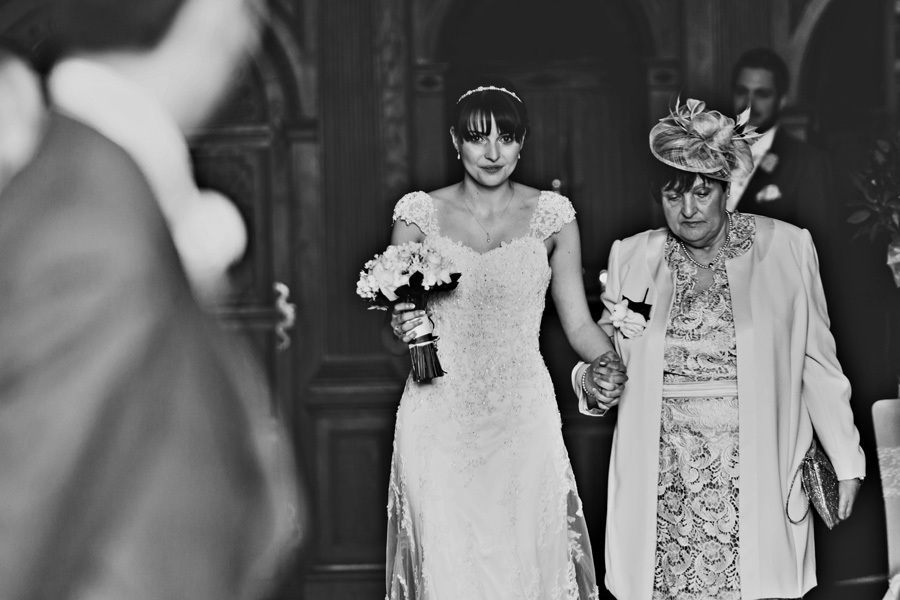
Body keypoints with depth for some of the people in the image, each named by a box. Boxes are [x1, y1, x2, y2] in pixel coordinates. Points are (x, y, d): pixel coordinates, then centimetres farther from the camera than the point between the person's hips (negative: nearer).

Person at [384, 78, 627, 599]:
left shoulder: (550, 215, 4)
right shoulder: (420, 214, 4)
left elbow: (578, 321, 4)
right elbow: (398, 329, 9)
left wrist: (609, 362, -15)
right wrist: (403, 330, -14)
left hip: (523, 419, 0)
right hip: (439, 424, 0)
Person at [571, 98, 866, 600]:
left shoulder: (786, 248, 0)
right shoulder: (632, 258, 7)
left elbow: (818, 363, 4)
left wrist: (848, 463, 3)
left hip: (756, 479, -2)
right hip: (662, 489, 2)